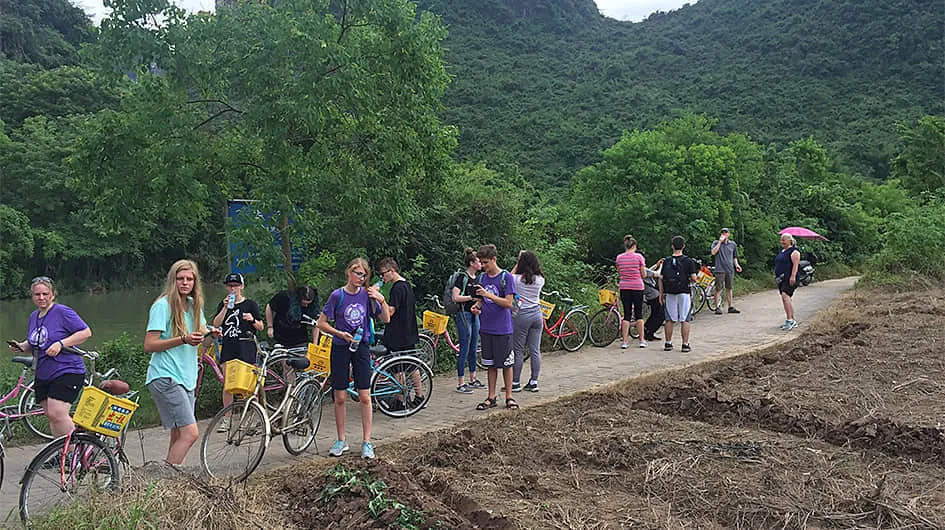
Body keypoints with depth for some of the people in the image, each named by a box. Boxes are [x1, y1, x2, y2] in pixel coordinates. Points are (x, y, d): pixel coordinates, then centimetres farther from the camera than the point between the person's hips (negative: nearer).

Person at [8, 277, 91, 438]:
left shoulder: (62, 312, -9)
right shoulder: (33, 317, 14)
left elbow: (86, 332, -13)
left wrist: (61, 343, -20)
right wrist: (21, 346, 5)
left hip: (66, 372, -8)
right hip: (43, 375, 8)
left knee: (57, 414, -17)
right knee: (50, 416, 8)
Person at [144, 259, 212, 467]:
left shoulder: (194, 304, 12)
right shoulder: (163, 306, -9)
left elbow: (201, 337, 23)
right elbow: (149, 346, -13)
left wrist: (210, 334, 0)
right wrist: (183, 339, -22)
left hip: (186, 378, 8)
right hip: (165, 378, -8)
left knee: (178, 437, 8)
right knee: (190, 433, -15)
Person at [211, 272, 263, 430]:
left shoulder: (250, 304, 4)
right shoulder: (223, 304, 14)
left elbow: (260, 327, 5)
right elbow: (216, 324, 1)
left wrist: (252, 320, -15)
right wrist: (226, 308, -9)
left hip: (246, 347, -3)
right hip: (228, 347, 3)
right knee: (227, 383, 2)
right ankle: (226, 419, 9)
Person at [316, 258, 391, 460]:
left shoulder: (367, 294, 0)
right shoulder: (338, 295, -7)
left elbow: (386, 319, 2)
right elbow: (321, 323, -4)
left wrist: (381, 300, -12)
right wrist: (340, 333, -16)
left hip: (362, 347, 1)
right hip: (341, 347, -1)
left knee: (364, 397, 0)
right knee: (340, 398, 4)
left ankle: (366, 442, 8)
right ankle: (341, 440, 18)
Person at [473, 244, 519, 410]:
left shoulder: (506, 277, -7)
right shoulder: (481, 278, 8)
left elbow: (508, 303, -13)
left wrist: (488, 295, -22)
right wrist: (477, 306, -6)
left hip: (503, 329, -4)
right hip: (486, 328, 5)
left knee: (506, 363, 4)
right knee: (491, 364, 10)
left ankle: (509, 397, 14)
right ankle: (491, 397, 17)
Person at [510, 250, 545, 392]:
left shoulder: (517, 279, -10)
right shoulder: (540, 279, 3)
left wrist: (518, 261, 11)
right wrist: (530, 258, 17)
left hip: (521, 315, -4)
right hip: (537, 314, 4)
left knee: (518, 350, 2)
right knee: (535, 350, 8)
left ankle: (515, 383, 8)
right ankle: (534, 382, 13)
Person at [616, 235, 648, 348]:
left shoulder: (619, 257, 2)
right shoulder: (639, 257, -6)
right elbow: (644, 275, -2)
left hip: (624, 287, 2)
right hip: (637, 287, -2)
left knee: (627, 314, 6)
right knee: (638, 314, 9)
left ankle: (625, 341, 2)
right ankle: (642, 340, 13)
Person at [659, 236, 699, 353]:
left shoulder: (666, 261, 0)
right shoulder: (688, 261, -5)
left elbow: (661, 278, 0)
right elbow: (693, 278, -8)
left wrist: (661, 294, 7)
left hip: (669, 294, 2)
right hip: (684, 293, -2)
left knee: (669, 320, 10)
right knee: (685, 320, 3)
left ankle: (668, 343, 13)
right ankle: (685, 344, 2)